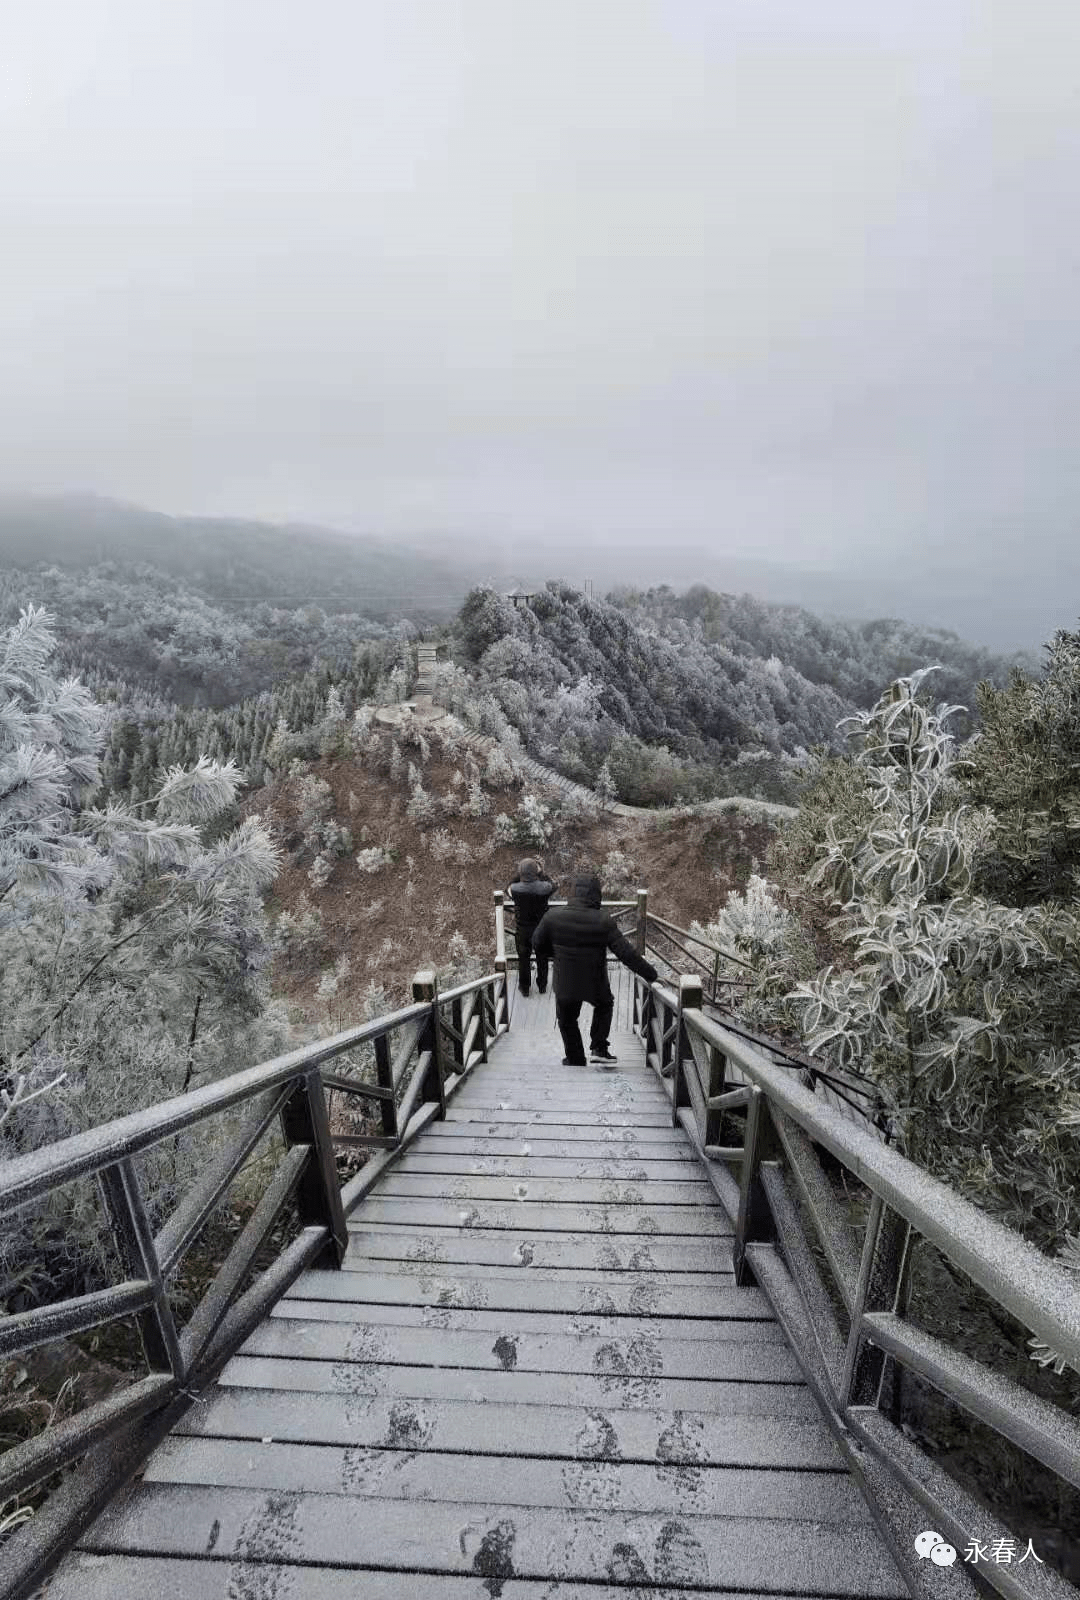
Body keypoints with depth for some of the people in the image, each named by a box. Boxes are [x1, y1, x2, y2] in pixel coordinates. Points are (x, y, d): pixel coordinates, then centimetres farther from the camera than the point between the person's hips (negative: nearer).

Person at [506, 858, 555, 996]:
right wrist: (541, 873, 8)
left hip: (522, 931, 0)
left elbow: (508, 889, 3)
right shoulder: (543, 887, -23)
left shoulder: (515, 889, -23)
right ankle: (542, 986, 36)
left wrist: (519, 876, 1)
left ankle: (524, 987, 33)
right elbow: (553, 886, 3)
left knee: (523, 959, 19)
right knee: (542, 959, 21)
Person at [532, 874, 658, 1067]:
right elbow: (626, 953, -16)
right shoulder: (604, 921, -17)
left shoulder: (553, 916, -11)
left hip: (565, 985, 1)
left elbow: (538, 945, 2)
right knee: (604, 1005, 30)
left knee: (567, 1020, 23)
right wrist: (650, 974, -8)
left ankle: (575, 1059, 33)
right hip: (595, 983, -1)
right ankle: (599, 1048, 24)